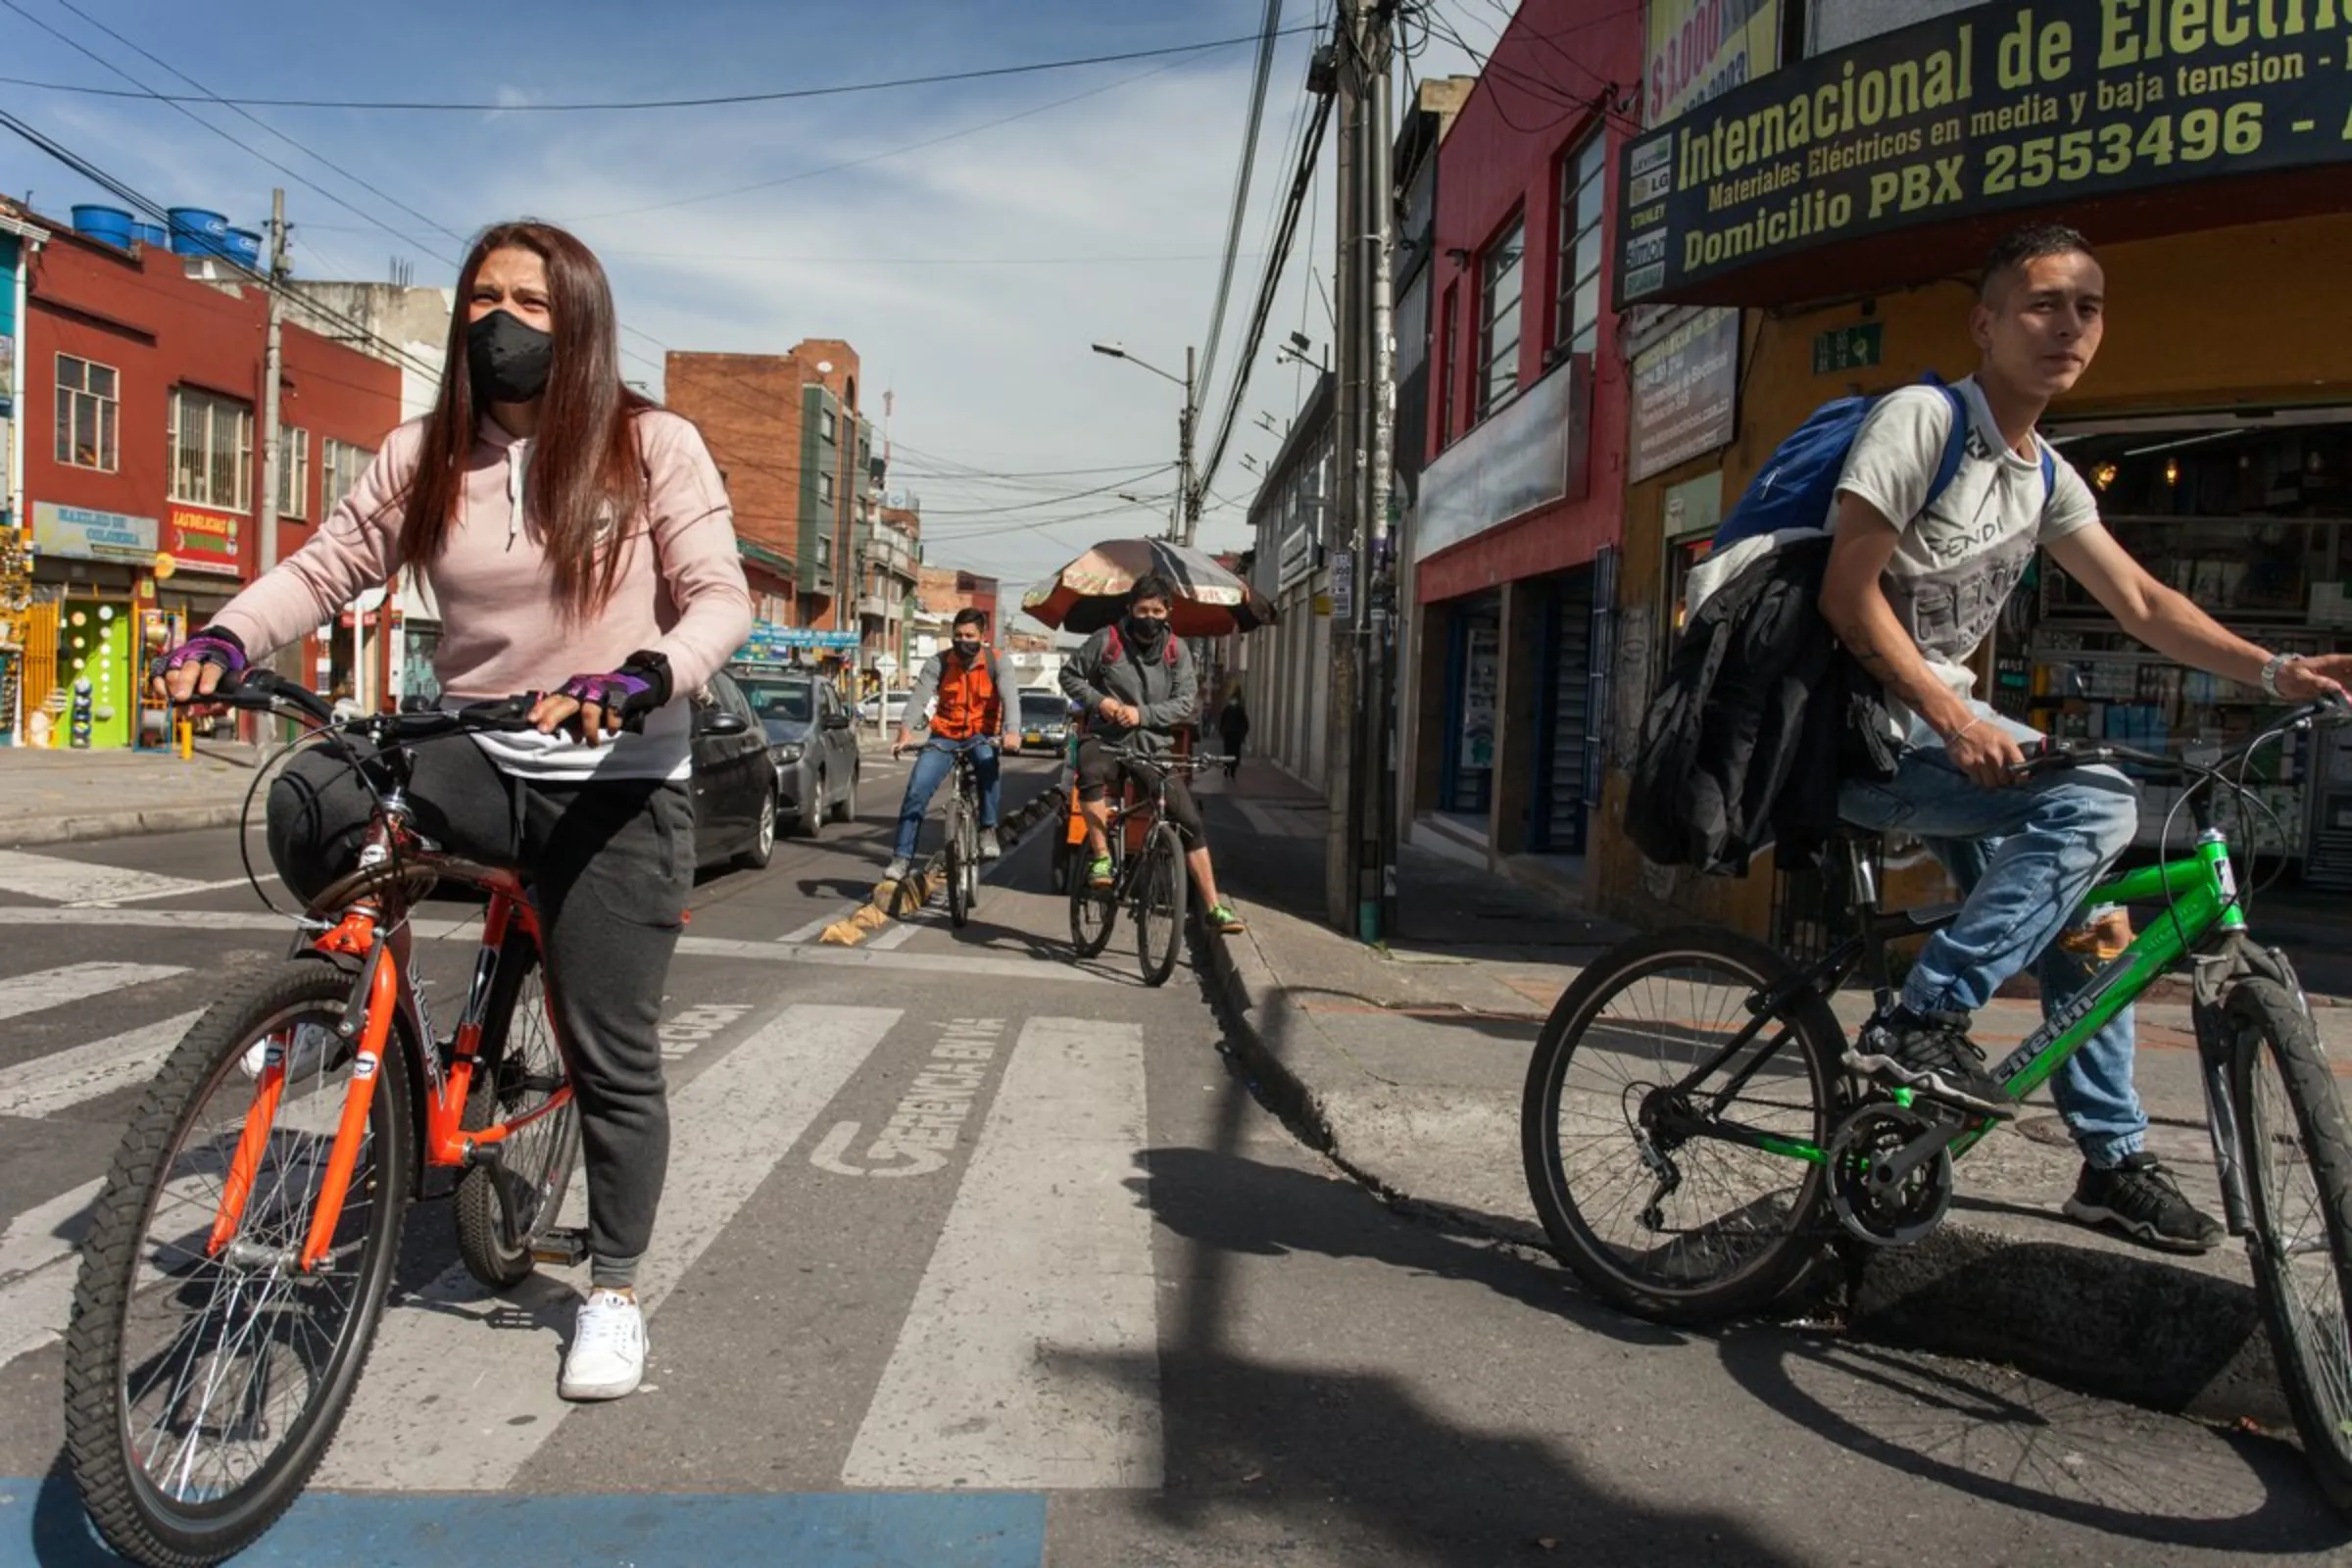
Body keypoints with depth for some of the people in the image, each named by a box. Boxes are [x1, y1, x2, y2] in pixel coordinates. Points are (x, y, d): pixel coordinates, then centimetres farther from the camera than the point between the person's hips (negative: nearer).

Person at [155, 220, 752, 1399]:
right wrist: (224, 640, -14)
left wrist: (643, 679, -30)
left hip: (617, 786, -3)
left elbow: (721, 598, -12)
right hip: (476, 761, 3)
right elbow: (325, 566, 5)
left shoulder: (651, 447, -5)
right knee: (306, 801, -27)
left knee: (610, 1055, 0)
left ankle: (613, 1294, 21)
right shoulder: (422, 459, 5)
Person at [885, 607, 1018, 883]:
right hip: (944, 736, 1)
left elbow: (1009, 696, -23)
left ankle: (988, 830, -21)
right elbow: (919, 696, -20)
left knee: (987, 759, -36)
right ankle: (902, 857, -6)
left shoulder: (996, 661, -8)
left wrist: (1012, 731, -44)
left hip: (981, 735, -1)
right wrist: (906, 732, -39)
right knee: (917, 790, -16)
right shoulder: (938, 662, -7)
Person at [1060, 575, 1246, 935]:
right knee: (1091, 774, -39)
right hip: (1105, 737, -2)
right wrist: (1098, 700, -11)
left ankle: (1214, 908, 4)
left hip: (1153, 745, 2)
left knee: (1190, 822, -4)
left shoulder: (1176, 650, 2)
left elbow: (1186, 701, -1)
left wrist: (1142, 713, -15)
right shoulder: (1107, 640, -2)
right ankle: (1100, 857, -20)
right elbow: (1069, 674, 6)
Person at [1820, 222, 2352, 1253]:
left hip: (1942, 727, 8)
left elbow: (2142, 602, 14)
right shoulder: (1923, 419, -12)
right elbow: (1848, 593, -19)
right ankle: (1920, 1023, -20)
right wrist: (1954, 720, -24)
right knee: (2093, 806, -24)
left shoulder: (2046, 478, 13)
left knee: (2077, 906, 5)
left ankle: (2114, 1159, 18)